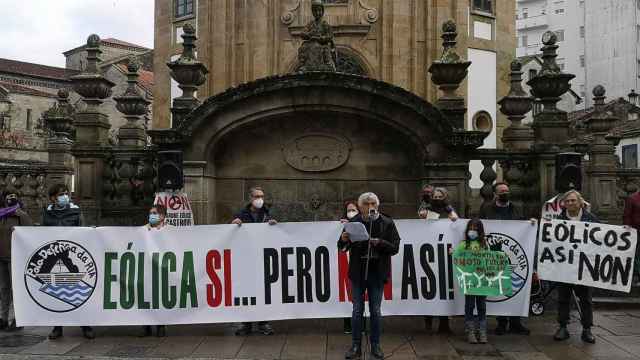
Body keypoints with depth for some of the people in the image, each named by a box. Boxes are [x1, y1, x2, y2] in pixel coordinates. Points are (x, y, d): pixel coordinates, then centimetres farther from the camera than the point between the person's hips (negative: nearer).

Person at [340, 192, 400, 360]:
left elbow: (395, 247, -5)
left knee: (375, 311, 9)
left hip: (377, 272, 0)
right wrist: (343, 240, -21)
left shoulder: (387, 223, -3)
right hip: (358, 272, 0)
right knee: (357, 310, 7)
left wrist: (380, 243, -22)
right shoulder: (354, 222, -3)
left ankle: (375, 346, 22)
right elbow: (343, 247, 2)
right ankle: (356, 346, 18)